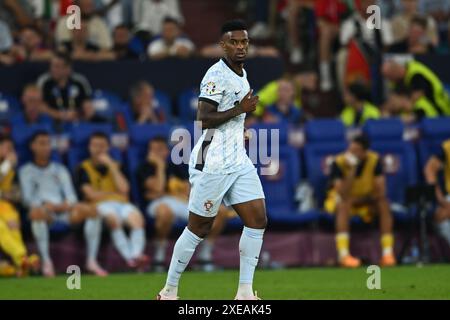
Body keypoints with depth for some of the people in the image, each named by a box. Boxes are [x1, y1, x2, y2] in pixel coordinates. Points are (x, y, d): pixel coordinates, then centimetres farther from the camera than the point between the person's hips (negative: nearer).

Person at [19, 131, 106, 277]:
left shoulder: (60, 169, 25)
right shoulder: (26, 171, 14)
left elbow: (70, 194, 14)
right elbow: (28, 198, 1)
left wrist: (68, 203, -11)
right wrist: (46, 205, -18)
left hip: (63, 209, 4)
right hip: (43, 209, -4)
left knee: (91, 210, -24)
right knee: (37, 211, -41)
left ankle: (92, 260, -22)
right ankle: (46, 261, -37)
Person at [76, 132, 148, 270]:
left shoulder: (115, 166, 19)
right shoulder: (84, 168, 11)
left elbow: (123, 189, 1)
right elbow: (91, 194, -1)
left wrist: (110, 165, 2)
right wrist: (113, 193, 4)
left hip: (121, 203, 3)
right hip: (100, 205, -3)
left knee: (137, 218, -33)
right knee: (113, 219, -39)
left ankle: (137, 255, -51)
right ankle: (130, 258, -48)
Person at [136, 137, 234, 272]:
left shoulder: (175, 167, 22)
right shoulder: (145, 168, 7)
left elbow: (189, 191, 12)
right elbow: (158, 188, -11)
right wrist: (160, 166, -2)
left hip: (182, 202, 5)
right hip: (159, 204, -5)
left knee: (221, 211, -12)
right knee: (165, 211, -46)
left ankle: (205, 255, -2)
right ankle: (159, 255, -26)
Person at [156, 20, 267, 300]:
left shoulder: (242, 74, 15)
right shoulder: (217, 75, -14)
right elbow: (204, 119, -22)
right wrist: (240, 109, -20)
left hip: (239, 162, 8)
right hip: (212, 164, -8)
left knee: (257, 220, -3)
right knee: (199, 229, -1)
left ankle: (245, 292, 0)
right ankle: (169, 291, 12)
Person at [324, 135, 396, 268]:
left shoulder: (374, 160, -16)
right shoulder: (339, 162, -23)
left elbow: (381, 192, -19)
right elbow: (343, 195, -33)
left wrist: (357, 200, -21)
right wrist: (352, 170, -40)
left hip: (366, 202, 2)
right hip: (339, 201, -2)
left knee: (383, 204, -26)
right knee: (344, 205, -35)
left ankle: (388, 253, -30)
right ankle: (343, 254, -45)